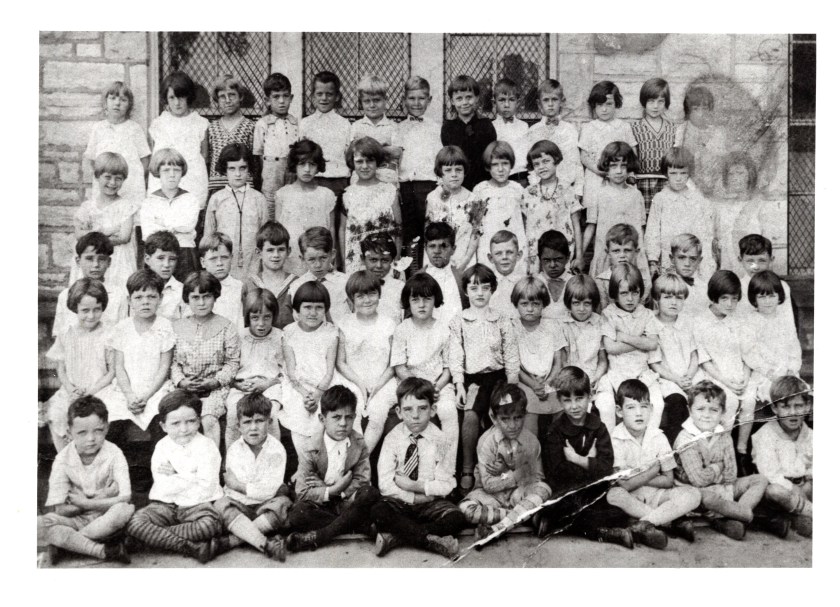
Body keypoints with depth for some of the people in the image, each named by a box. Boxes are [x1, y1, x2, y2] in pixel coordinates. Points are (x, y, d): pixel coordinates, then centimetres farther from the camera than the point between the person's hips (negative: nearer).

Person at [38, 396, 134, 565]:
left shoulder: (114, 454, -10)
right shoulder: (63, 459, -8)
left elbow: (125, 498, -19)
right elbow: (59, 510, -10)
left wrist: (83, 503, -16)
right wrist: (99, 499, -15)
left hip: (108, 520, -1)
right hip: (77, 520, 1)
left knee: (126, 510, -35)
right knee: (40, 524, -27)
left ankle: (65, 543, -21)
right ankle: (104, 551, -29)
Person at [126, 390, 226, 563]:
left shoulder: (206, 446, -4)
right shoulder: (161, 447, 3)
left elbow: (205, 489, -14)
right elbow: (163, 488, -9)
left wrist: (175, 476, -10)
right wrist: (190, 477, -14)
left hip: (198, 504, -3)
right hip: (166, 504, 3)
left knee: (212, 524, -35)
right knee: (135, 522, -26)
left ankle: (154, 537, -21)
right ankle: (192, 547, -31)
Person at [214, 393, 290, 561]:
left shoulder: (276, 449, -4)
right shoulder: (234, 449, 0)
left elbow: (271, 490, -12)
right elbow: (233, 485, -10)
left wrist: (240, 486, -10)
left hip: (265, 506, -1)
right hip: (239, 505, 1)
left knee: (282, 503, -31)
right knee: (220, 504, -29)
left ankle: (231, 540, -34)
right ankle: (266, 544, -44)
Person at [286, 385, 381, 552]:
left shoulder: (359, 444, -2)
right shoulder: (311, 449, -8)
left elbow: (362, 481, -9)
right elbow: (302, 492, -10)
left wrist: (323, 487, -14)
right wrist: (333, 491, -22)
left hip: (348, 503, 1)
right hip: (320, 505, -1)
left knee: (372, 493, -28)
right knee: (296, 516, -32)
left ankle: (318, 536, -29)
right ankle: (367, 529, -28)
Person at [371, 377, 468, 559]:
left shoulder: (439, 440, -5)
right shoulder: (392, 439, -5)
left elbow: (446, 485, -8)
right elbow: (385, 484, -11)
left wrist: (413, 485, -15)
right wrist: (415, 497, -17)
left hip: (430, 504, 1)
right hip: (398, 502, 0)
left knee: (457, 518, -27)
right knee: (377, 512, -31)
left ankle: (395, 535, -24)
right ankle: (431, 540, -26)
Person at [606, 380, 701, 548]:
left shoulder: (659, 437, 0)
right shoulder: (615, 439, -11)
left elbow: (668, 481, -1)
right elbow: (624, 485, -16)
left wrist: (636, 477, -10)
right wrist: (653, 470, -11)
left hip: (655, 495, 4)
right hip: (630, 497, -3)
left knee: (693, 494, -20)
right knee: (613, 494, -38)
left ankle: (643, 525, -31)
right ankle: (673, 521, -29)